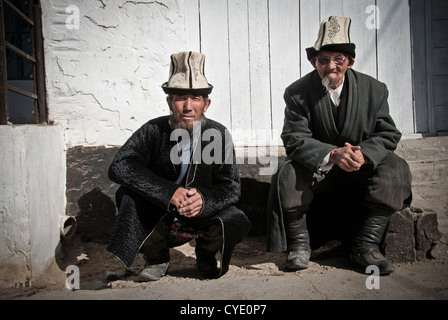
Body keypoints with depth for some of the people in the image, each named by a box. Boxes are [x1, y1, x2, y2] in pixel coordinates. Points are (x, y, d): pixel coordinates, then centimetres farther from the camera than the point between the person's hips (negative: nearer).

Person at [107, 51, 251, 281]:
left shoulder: (218, 134, -10)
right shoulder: (154, 131, -12)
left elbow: (232, 186, -11)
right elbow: (119, 167, -25)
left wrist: (205, 200, -34)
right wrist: (169, 192, -36)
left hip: (202, 217, 1)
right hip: (157, 221, 0)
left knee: (237, 222, -25)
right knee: (128, 193, -25)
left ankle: (206, 258, 11)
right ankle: (156, 259, 0)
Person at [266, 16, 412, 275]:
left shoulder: (374, 89, -4)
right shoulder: (298, 93, -9)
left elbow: (388, 134, -6)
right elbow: (295, 139, -19)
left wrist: (363, 154, -29)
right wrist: (333, 154, -36)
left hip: (361, 168, 2)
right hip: (316, 168, -1)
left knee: (395, 168, -24)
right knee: (288, 174, -30)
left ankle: (366, 246, -15)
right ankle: (299, 244, -8)